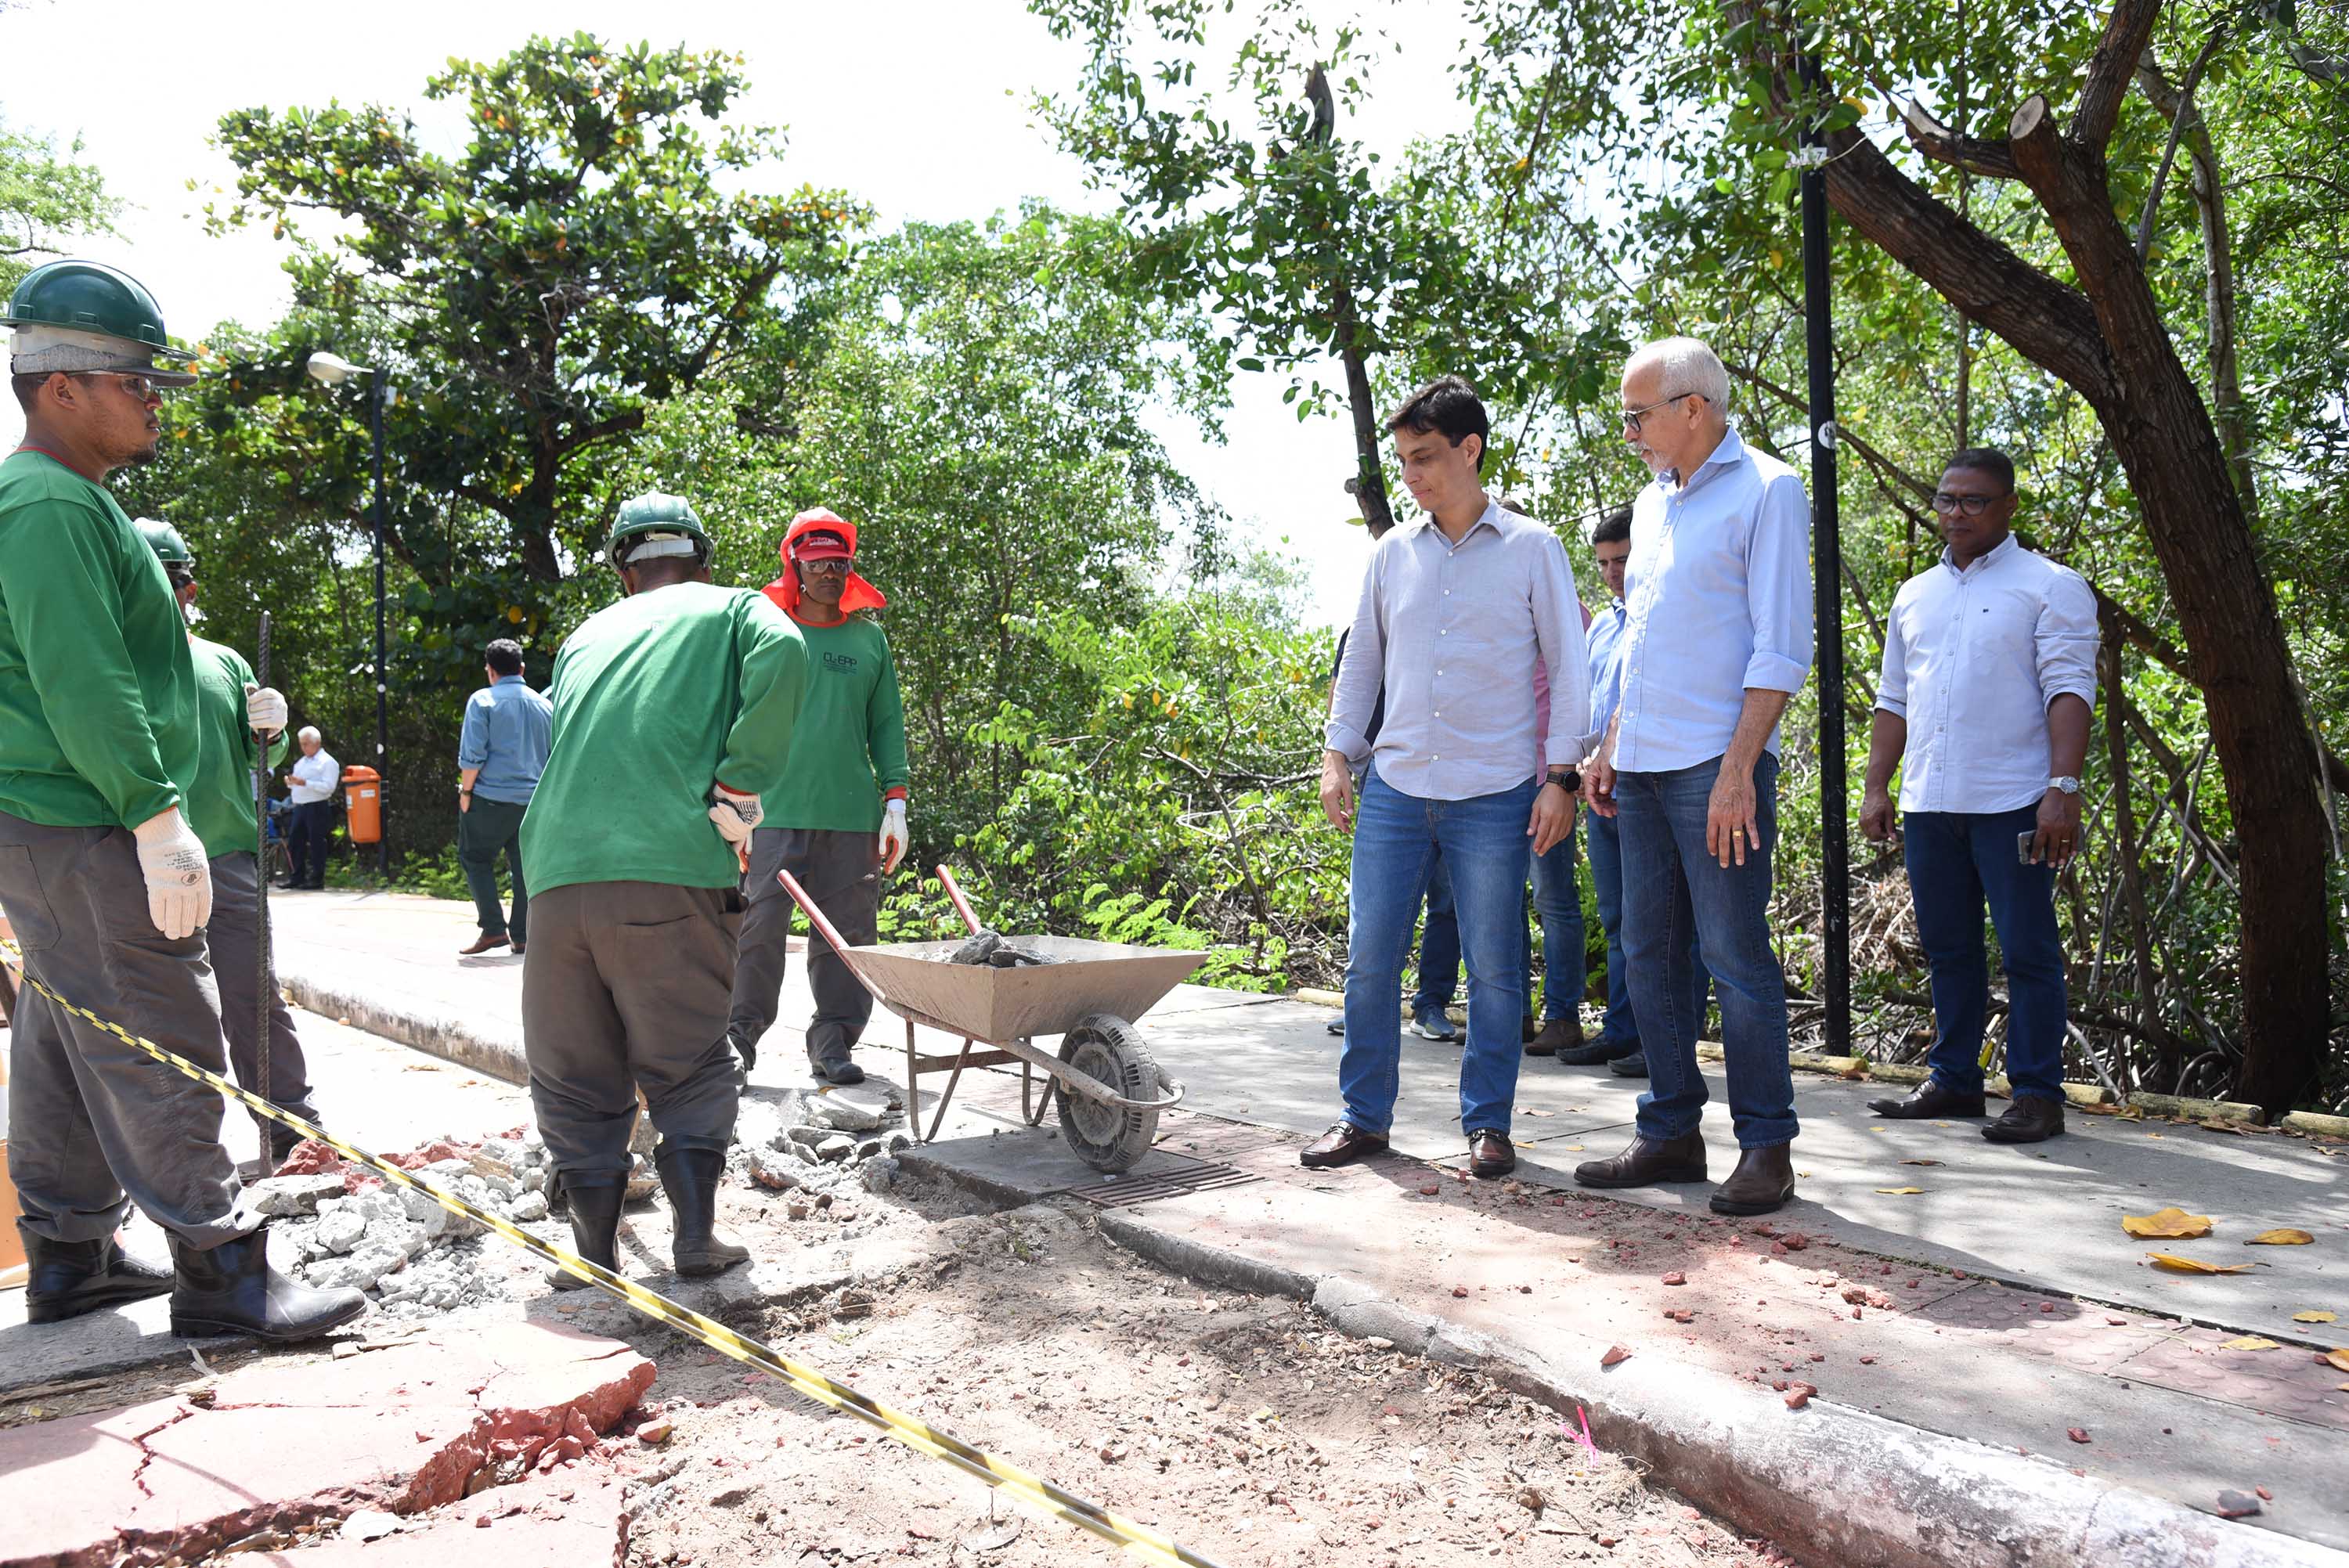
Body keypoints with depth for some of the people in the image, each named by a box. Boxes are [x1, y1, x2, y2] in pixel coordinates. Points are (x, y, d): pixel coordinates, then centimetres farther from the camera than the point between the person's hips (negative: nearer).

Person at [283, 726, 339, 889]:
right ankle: (298, 877, 14)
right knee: (294, 842, 7)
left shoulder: (328, 762, -4)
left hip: (317, 807, -8)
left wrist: (305, 783, -22)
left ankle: (317, 879, 1)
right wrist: (290, 782, 5)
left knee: (316, 843, -4)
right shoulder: (301, 762, 21)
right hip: (299, 807, 8)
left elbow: (328, 786, -15)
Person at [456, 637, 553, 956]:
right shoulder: (545, 705, 11)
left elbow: (472, 754, -10)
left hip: (491, 797, -4)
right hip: (534, 799, 4)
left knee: (476, 859, 9)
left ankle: (493, 928, -1)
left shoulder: (482, 701, -4)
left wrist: (466, 791, 0)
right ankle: (522, 936, 8)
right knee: (525, 865, 8)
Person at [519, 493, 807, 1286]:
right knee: (688, 1068, 14)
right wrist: (737, 789, -7)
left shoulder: (587, 634, 26)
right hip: (673, 874, -3)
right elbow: (783, 654, -10)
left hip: (560, 873, 3)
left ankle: (594, 1249, 17)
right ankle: (696, 1233, 14)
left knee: (575, 1076, 15)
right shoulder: (733, 609, 14)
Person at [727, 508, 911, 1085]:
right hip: (773, 812, -2)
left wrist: (895, 803, 6)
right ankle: (740, 1032, 11)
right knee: (758, 926, -4)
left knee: (848, 935, 3)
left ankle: (833, 1042, 11)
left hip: (852, 815, 2)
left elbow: (886, 725, 14)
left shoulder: (869, 638, 13)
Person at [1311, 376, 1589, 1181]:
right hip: (1394, 788, 3)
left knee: (1494, 968, 3)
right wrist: (1336, 755, 9)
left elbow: (1566, 667, 2)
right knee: (1369, 959, 4)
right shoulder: (1394, 552, 10)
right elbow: (1361, 657, 16)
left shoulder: (1532, 548, 1)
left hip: (1493, 795, -3)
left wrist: (1561, 775, -5)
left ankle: (1487, 1124, 18)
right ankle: (1364, 1115, 17)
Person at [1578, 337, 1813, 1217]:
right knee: (1649, 951, 10)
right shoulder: (1652, 502, 18)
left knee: (1734, 958, -4)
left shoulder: (1765, 491, -5)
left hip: (1716, 769, -8)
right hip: (1645, 770, 8)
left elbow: (1781, 647, -11)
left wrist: (1738, 769, -18)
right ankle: (1672, 1134, 19)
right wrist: (1612, 748, 16)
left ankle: (1767, 1146, 8)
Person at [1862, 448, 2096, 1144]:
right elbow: (1893, 700, 20)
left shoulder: (2050, 586, 0)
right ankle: (1953, 1079, 21)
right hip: (1928, 802, 6)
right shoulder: (1915, 596, 17)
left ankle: (2037, 1093, 6)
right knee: (1947, 950, 12)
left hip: (2013, 805, -6)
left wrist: (2063, 788, -18)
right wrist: (1876, 786, 11)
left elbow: (2069, 691, -8)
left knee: (2028, 951, -1)